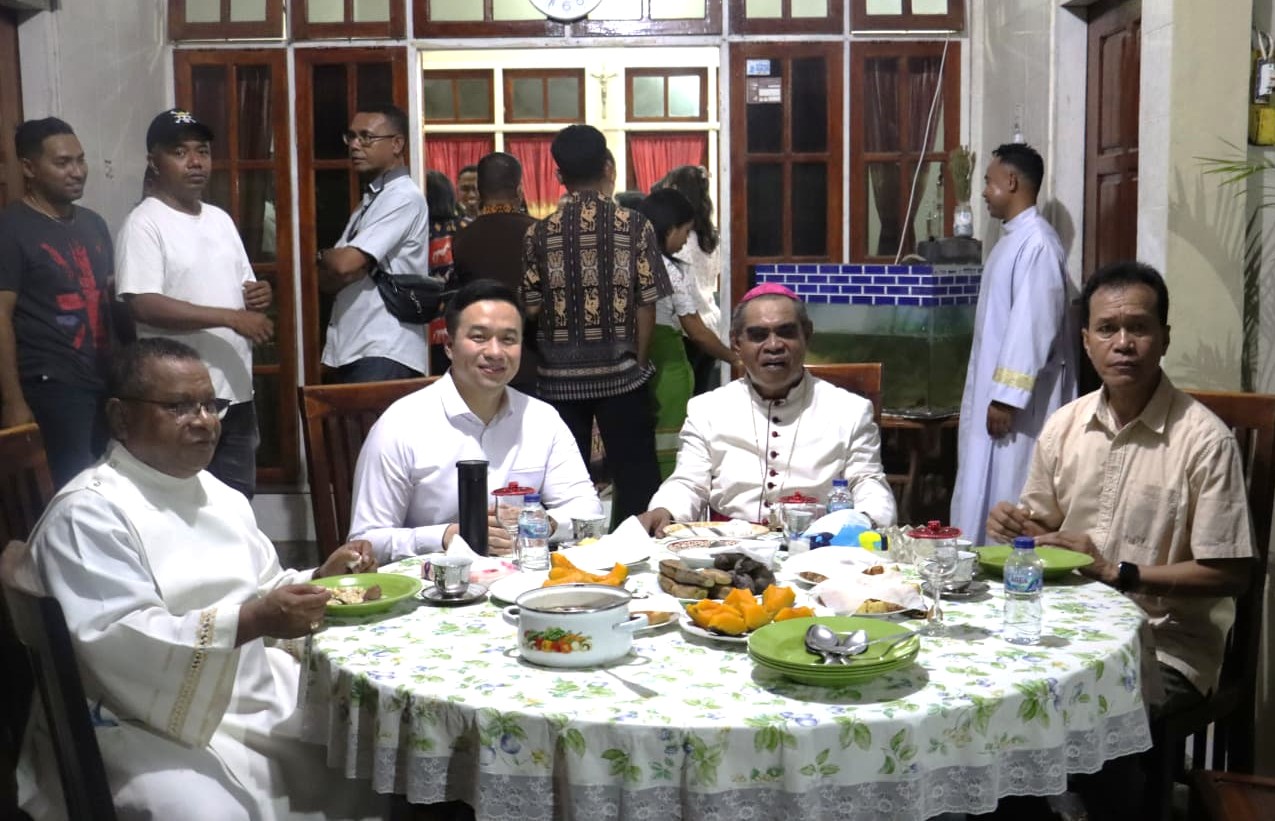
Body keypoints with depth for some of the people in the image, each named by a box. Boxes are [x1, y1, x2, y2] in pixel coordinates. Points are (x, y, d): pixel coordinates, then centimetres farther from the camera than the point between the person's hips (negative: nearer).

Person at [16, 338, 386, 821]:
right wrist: (249, 622, -32)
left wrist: (322, 578, -3)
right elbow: (116, 644, -22)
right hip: (151, 727, -7)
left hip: (261, 699, 8)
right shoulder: (88, 512, -12)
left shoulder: (218, 494, 14)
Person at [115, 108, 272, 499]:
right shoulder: (144, 224, -10)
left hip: (236, 393, 7)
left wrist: (258, 296, -1)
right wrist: (231, 317, -24)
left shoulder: (220, 219, 14)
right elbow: (144, 306, -22)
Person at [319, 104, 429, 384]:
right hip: (349, 351, 9)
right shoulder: (371, 200, 20)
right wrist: (330, 261, -5)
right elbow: (327, 279, 16)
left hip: (383, 355, -9)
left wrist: (321, 256, 5)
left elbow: (345, 264, -16)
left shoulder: (403, 197, -9)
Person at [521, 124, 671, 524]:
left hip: (560, 377, 2)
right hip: (621, 372, -1)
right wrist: (639, 360, 7)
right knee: (635, 478, 7)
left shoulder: (539, 233, -2)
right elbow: (647, 303, -5)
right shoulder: (635, 226, -5)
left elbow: (530, 308, -1)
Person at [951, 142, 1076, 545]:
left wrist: (1007, 397, -22)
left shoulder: (1037, 243, -16)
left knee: (1006, 494, -5)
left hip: (1016, 402, -10)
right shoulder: (1013, 238, 15)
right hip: (994, 391, 10)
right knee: (983, 493, 13)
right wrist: (994, 393, 18)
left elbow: (1034, 325, -22)